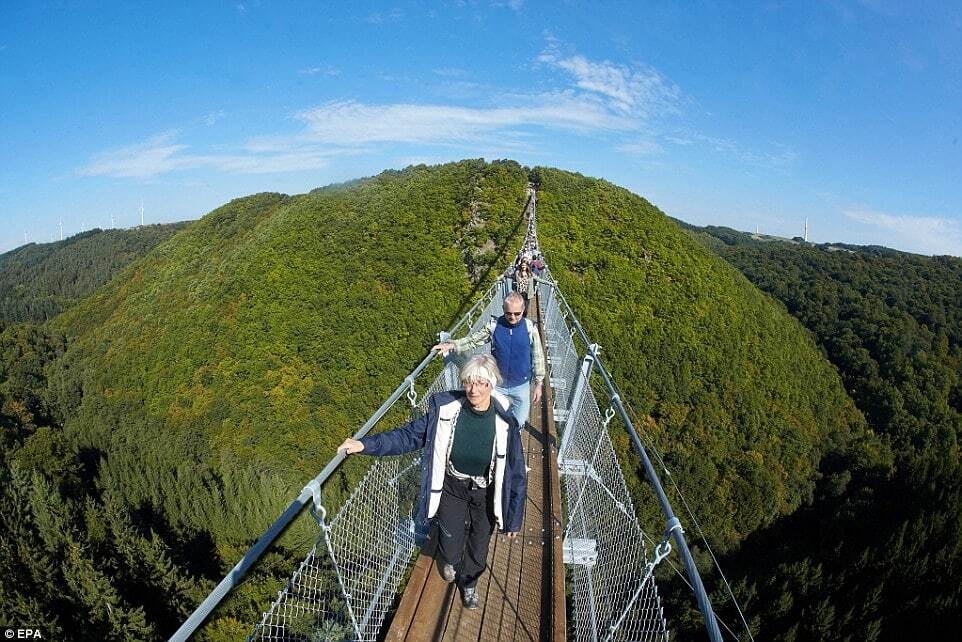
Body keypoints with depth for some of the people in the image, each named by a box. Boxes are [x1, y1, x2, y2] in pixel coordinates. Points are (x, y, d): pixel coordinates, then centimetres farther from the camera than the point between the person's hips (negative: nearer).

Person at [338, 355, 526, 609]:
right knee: (450, 546, 14)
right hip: (452, 487, 1)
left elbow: (516, 473, -15)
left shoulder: (505, 422, -25)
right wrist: (366, 444, -21)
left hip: (486, 494, 0)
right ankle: (450, 560, 56)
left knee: (479, 545, 20)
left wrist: (514, 519, -8)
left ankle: (469, 583, 56)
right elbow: (410, 434, -12)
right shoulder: (445, 408, -23)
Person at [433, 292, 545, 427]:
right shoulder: (493, 325, -10)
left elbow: (538, 357, -5)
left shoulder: (530, 328, -12)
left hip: (521, 386, -1)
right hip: (497, 384, 1)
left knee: (519, 423, 13)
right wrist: (450, 345, -20)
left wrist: (539, 383, -3)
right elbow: (473, 340, -5)